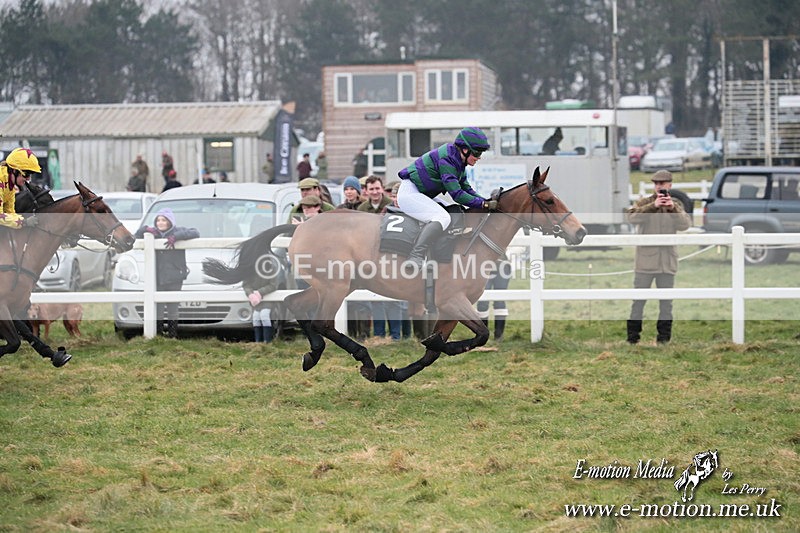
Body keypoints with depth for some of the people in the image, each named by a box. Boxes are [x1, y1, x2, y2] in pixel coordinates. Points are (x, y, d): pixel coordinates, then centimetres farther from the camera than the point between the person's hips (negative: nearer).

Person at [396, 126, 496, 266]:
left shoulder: (458, 160, 9)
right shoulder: (447, 159, -22)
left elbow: (466, 188, 15)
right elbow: (456, 194, -25)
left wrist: (488, 201, 1)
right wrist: (485, 204, -22)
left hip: (421, 194, 11)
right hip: (409, 193, -11)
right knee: (443, 218, -30)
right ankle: (416, 258, -46)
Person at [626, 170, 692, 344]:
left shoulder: (676, 205, 9)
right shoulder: (644, 202, 3)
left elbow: (685, 224, -5)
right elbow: (632, 217, -15)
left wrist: (673, 209, -19)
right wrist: (653, 206, -22)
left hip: (667, 262, 2)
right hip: (646, 260, -2)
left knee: (666, 300, 7)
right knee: (639, 299, -1)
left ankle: (664, 335, 13)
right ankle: (633, 335, 4)